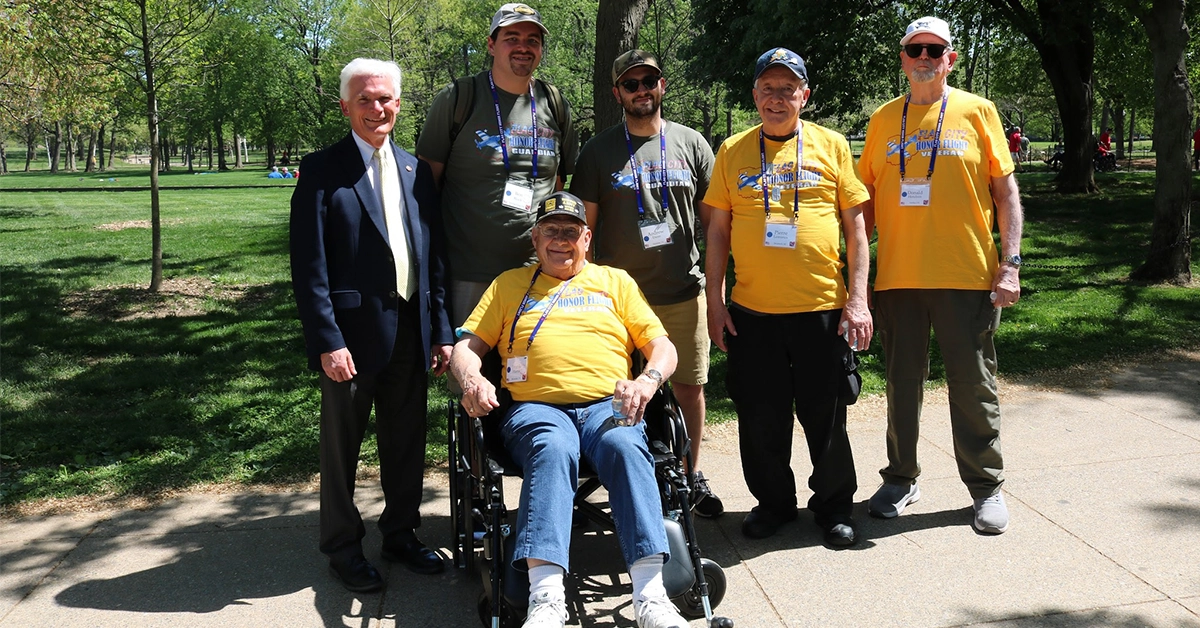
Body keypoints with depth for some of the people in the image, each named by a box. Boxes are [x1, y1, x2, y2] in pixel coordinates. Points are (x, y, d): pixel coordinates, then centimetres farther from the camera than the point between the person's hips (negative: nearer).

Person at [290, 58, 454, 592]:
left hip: (409, 327, 5)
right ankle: (343, 547, 26)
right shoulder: (322, 170, -5)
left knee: (407, 441, 15)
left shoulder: (415, 171, 10)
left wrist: (441, 331, 7)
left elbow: (434, 257, 11)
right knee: (342, 444, 10)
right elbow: (309, 267, -10)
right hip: (352, 332, -4)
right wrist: (327, 341, -16)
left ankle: (401, 533, 33)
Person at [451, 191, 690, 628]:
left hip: (608, 405, 1)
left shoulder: (615, 281, 25)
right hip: (536, 407, 0)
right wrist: (471, 378, -5)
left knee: (625, 445, -35)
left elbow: (662, 345, 16)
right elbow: (466, 345, 19)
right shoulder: (510, 284, 25)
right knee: (553, 449, -36)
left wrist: (648, 380, -7)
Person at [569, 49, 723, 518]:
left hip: (683, 293, 1)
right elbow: (583, 227, 4)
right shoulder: (599, 151, 4)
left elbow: (713, 219, 11)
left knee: (690, 387, 7)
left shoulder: (691, 144, 8)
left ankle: (692, 475, 24)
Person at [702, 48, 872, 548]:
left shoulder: (831, 145, 5)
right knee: (760, 418, 9)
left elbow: (855, 226, 5)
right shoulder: (733, 151, 8)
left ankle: (834, 506, 26)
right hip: (752, 309, 1)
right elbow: (718, 230, 9)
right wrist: (714, 301, 3)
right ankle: (774, 501, 29)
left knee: (826, 416, 7)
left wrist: (858, 299, -2)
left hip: (823, 307, -1)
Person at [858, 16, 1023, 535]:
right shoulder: (883, 121, 10)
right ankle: (900, 479, 25)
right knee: (902, 381, 10)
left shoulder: (976, 112, 3)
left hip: (966, 276, -2)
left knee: (973, 384, 5)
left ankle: (986, 486, 20)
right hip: (897, 276, 2)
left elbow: (1005, 191, 2)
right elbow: (867, 200, 13)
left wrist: (1010, 263, -6)